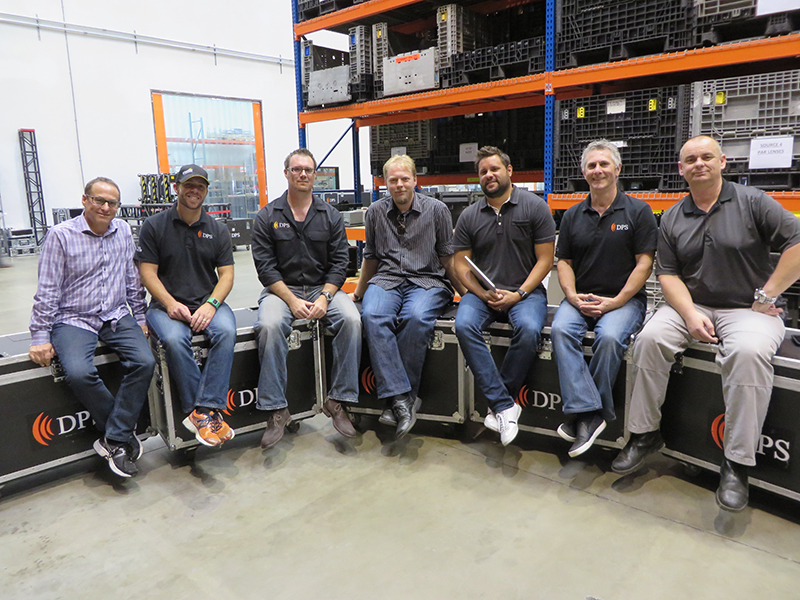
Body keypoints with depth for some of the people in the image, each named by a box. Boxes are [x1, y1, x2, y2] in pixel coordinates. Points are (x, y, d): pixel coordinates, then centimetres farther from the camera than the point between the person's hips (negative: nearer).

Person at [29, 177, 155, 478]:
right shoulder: (60, 235, -3)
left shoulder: (123, 231, 9)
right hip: (73, 320, -3)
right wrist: (40, 336, -8)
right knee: (79, 373, -29)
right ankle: (125, 431, -8)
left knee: (145, 362, -23)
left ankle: (114, 440, -12)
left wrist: (139, 318, 12)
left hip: (117, 317, 3)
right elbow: (47, 291, -4)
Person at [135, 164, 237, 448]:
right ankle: (203, 412, -23)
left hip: (208, 303, 2)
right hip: (167, 304, -1)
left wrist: (211, 304, -13)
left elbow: (226, 274, 6)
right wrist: (171, 304, -16)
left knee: (226, 331, -31)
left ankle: (203, 411, -29)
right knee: (174, 339, -34)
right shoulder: (154, 225, 6)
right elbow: (148, 272, 0)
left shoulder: (218, 230, 12)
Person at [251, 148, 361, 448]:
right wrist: (292, 300, -16)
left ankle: (338, 401, -17)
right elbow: (265, 266, -4)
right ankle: (276, 411, -22)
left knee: (351, 319, -27)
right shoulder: (267, 216, 3)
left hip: (323, 288, 2)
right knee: (269, 325, -33)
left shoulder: (330, 216, 8)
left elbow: (339, 262, 2)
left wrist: (324, 297, -14)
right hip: (281, 289, -1)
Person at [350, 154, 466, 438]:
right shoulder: (375, 212, 13)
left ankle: (397, 400, -24)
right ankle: (402, 398, -34)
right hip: (386, 279, 2)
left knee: (416, 317, -36)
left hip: (427, 280, -2)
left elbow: (447, 258, 9)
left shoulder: (437, 210, 6)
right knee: (372, 316, -32)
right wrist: (358, 294, 28)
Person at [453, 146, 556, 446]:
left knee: (529, 329, -33)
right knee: (464, 326, -28)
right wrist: (483, 294, -10)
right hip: (482, 292, 2)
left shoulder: (535, 207, 1)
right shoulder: (469, 216, 8)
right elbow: (461, 264, 7)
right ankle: (505, 406, -24)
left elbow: (544, 260, -1)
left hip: (525, 290, -2)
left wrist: (519, 294, -13)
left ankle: (497, 400, -14)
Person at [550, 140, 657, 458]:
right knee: (560, 329, -28)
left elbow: (644, 263, -3)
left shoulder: (638, 211, 3)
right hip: (580, 297, 3)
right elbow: (564, 261, 12)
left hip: (624, 298, -3)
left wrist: (615, 301, -12)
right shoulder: (573, 215, 14)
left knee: (609, 337, -32)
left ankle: (584, 413, -15)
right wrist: (573, 296, -6)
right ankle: (589, 413, -28)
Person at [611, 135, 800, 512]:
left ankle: (736, 462, -23)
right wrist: (690, 314, -12)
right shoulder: (672, 219, 10)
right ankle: (645, 435, -11)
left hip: (747, 309, -3)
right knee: (650, 338, -24)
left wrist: (767, 296, -10)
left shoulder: (752, 202, 0)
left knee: (748, 352, -34)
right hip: (692, 306, 3)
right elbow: (668, 273, 4)